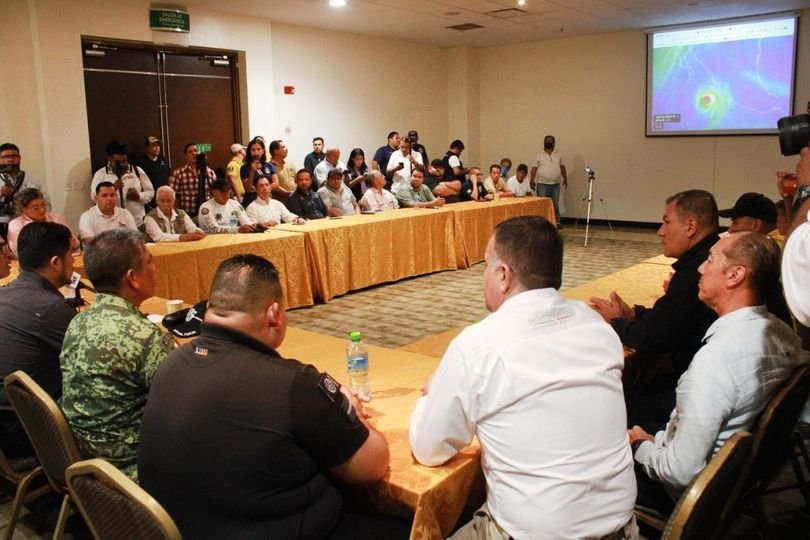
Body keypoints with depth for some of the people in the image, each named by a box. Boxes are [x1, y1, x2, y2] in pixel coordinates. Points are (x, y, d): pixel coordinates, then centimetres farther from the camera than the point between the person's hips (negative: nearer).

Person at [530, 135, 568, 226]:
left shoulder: (558, 155, 11)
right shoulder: (539, 155, 2)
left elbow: (562, 167, 17)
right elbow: (534, 168, -1)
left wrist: (565, 179, 13)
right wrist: (532, 180, -10)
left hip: (555, 184, 3)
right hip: (542, 184, -2)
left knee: (555, 204, 8)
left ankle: (557, 222, 14)